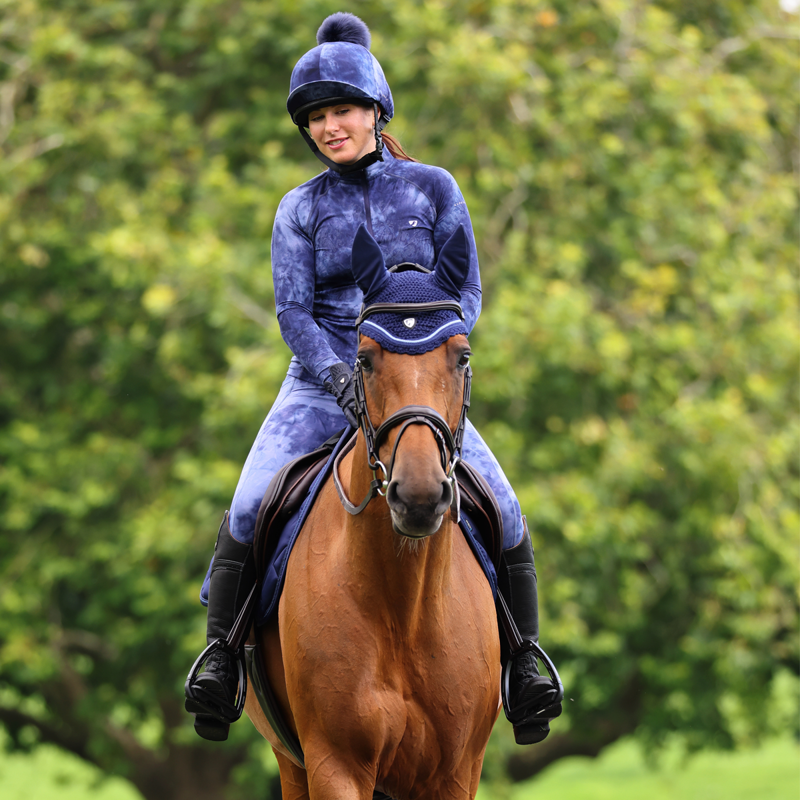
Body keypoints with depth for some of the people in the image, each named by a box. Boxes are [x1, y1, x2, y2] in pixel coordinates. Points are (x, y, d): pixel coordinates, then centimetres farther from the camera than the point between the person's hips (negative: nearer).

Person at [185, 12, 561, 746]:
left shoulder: (432, 189, 4)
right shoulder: (301, 210, 6)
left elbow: (467, 293, 1)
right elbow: (292, 309, -3)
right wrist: (335, 371, -23)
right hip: (324, 384, 0)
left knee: (505, 516, -16)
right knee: (249, 512, -22)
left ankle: (525, 658, 2)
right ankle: (220, 650, -8)